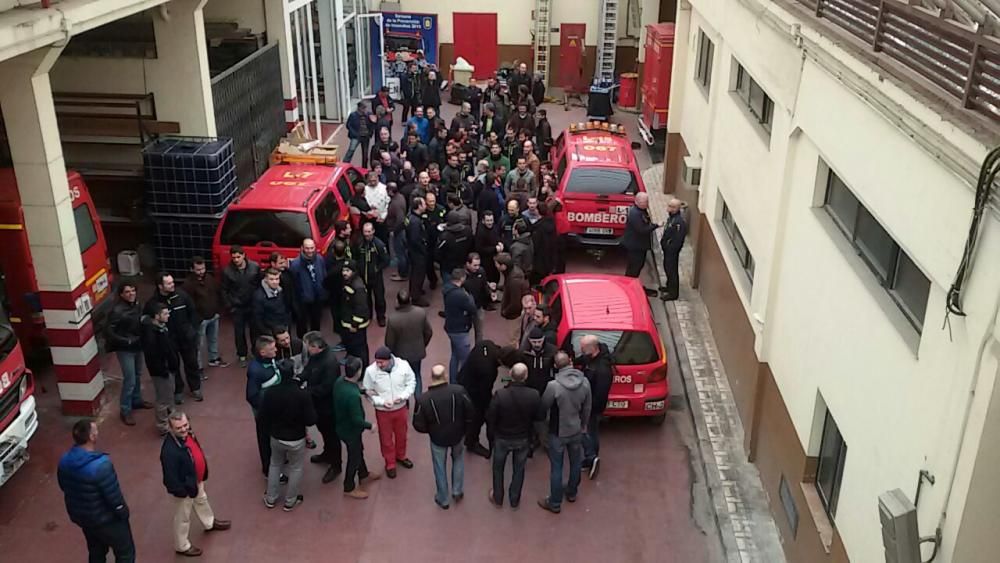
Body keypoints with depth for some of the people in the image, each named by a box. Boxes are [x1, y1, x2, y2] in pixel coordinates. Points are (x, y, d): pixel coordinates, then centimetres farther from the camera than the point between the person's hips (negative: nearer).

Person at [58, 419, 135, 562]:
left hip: (79, 516, 7)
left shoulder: (64, 461, -12)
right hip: (105, 518, -7)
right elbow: (114, 496, -26)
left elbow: (64, 487, 6)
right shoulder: (101, 465, -35)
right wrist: (124, 513, -7)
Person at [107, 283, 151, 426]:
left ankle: (136, 400, 42)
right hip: (125, 349, -7)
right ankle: (125, 411, 10)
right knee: (130, 380, -3)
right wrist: (127, 341, -22)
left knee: (137, 376, 22)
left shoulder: (136, 304, -3)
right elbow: (110, 333, -21)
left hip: (138, 346, 7)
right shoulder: (117, 311, -23)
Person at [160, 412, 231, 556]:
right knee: (183, 517, 16)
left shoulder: (187, 433, -14)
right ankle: (182, 546, 40)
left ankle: (210, 523, 62)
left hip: (196, 480, 8)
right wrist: (181, 491, -19)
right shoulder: (170, 450, -41)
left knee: (202, 501, 34)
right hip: (184, 487, -8)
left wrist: (201, 477, 16)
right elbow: (170, 476, -31)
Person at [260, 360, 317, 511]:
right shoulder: (302, 394, -27)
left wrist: (270, 431, 14)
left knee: (275, 465, 26)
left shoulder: (270, 393, -17)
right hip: (296, 439, -3)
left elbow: (262, 417, -5)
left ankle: (271, 499, 38)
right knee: (296, 469, 19)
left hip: (276, 437, 3)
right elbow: (311, 420, -20)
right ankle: (290, 502, 31)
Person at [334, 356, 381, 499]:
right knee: (354, 457, 15)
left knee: (358, 450, 29)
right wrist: (370, 425, -14)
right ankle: (349, 488, 36)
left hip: (342, 425, 8)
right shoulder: (353, 395, -39)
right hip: (350, 430, -8)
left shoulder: (340, 381, -13)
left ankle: (364, 476, 52)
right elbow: (357, 420, -31)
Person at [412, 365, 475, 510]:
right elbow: (470, 413, -12)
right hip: (458, 434, 1)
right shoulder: (459, 391, -22)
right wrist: (464, 428, 7)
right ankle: (457, 491, 38)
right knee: (458, 459, 30)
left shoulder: (423, 399, -23)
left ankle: (443, 499, 37)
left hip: (437, 438, -1)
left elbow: (419, 425, -14)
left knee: (440, 468, 21)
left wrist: (430, 430, 7)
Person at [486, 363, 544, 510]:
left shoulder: (500, 395, -30)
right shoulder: (534, 396, -25)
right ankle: (514, 501, 40)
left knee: (498, 468, 24)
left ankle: (497, 499, 41)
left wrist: (491, 433, 1)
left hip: (502, 438, -1)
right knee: (519, 470, 23)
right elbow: (540, 417, -10)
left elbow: (490, 418, -18)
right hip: (523, 439, 1)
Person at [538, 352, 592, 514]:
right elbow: (587, 408, -1)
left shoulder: (553, 386, -29)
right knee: (575, 462, 24)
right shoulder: (585, 382, -15)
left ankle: (555, 503, 24)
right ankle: (572, 493, 45)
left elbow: (543, 407, -13)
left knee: (556, 468, 11)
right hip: (576, 430, 4)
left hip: (558, 433, -4)